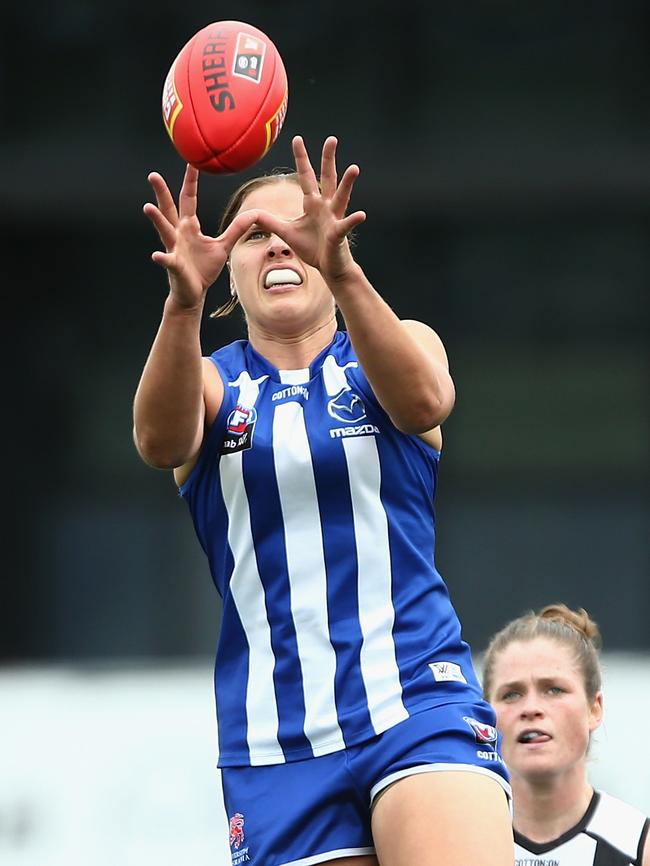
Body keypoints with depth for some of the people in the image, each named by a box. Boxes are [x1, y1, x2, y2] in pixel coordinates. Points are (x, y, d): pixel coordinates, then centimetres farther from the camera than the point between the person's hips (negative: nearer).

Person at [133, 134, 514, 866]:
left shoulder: (402, 344, 9)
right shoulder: (212, 382, 9)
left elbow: (423, 400, -17)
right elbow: (159, 439, -16)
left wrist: (342, 271, -35)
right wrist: (183, 302, -36)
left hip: (419, 700, -1)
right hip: (276, 735, 2)